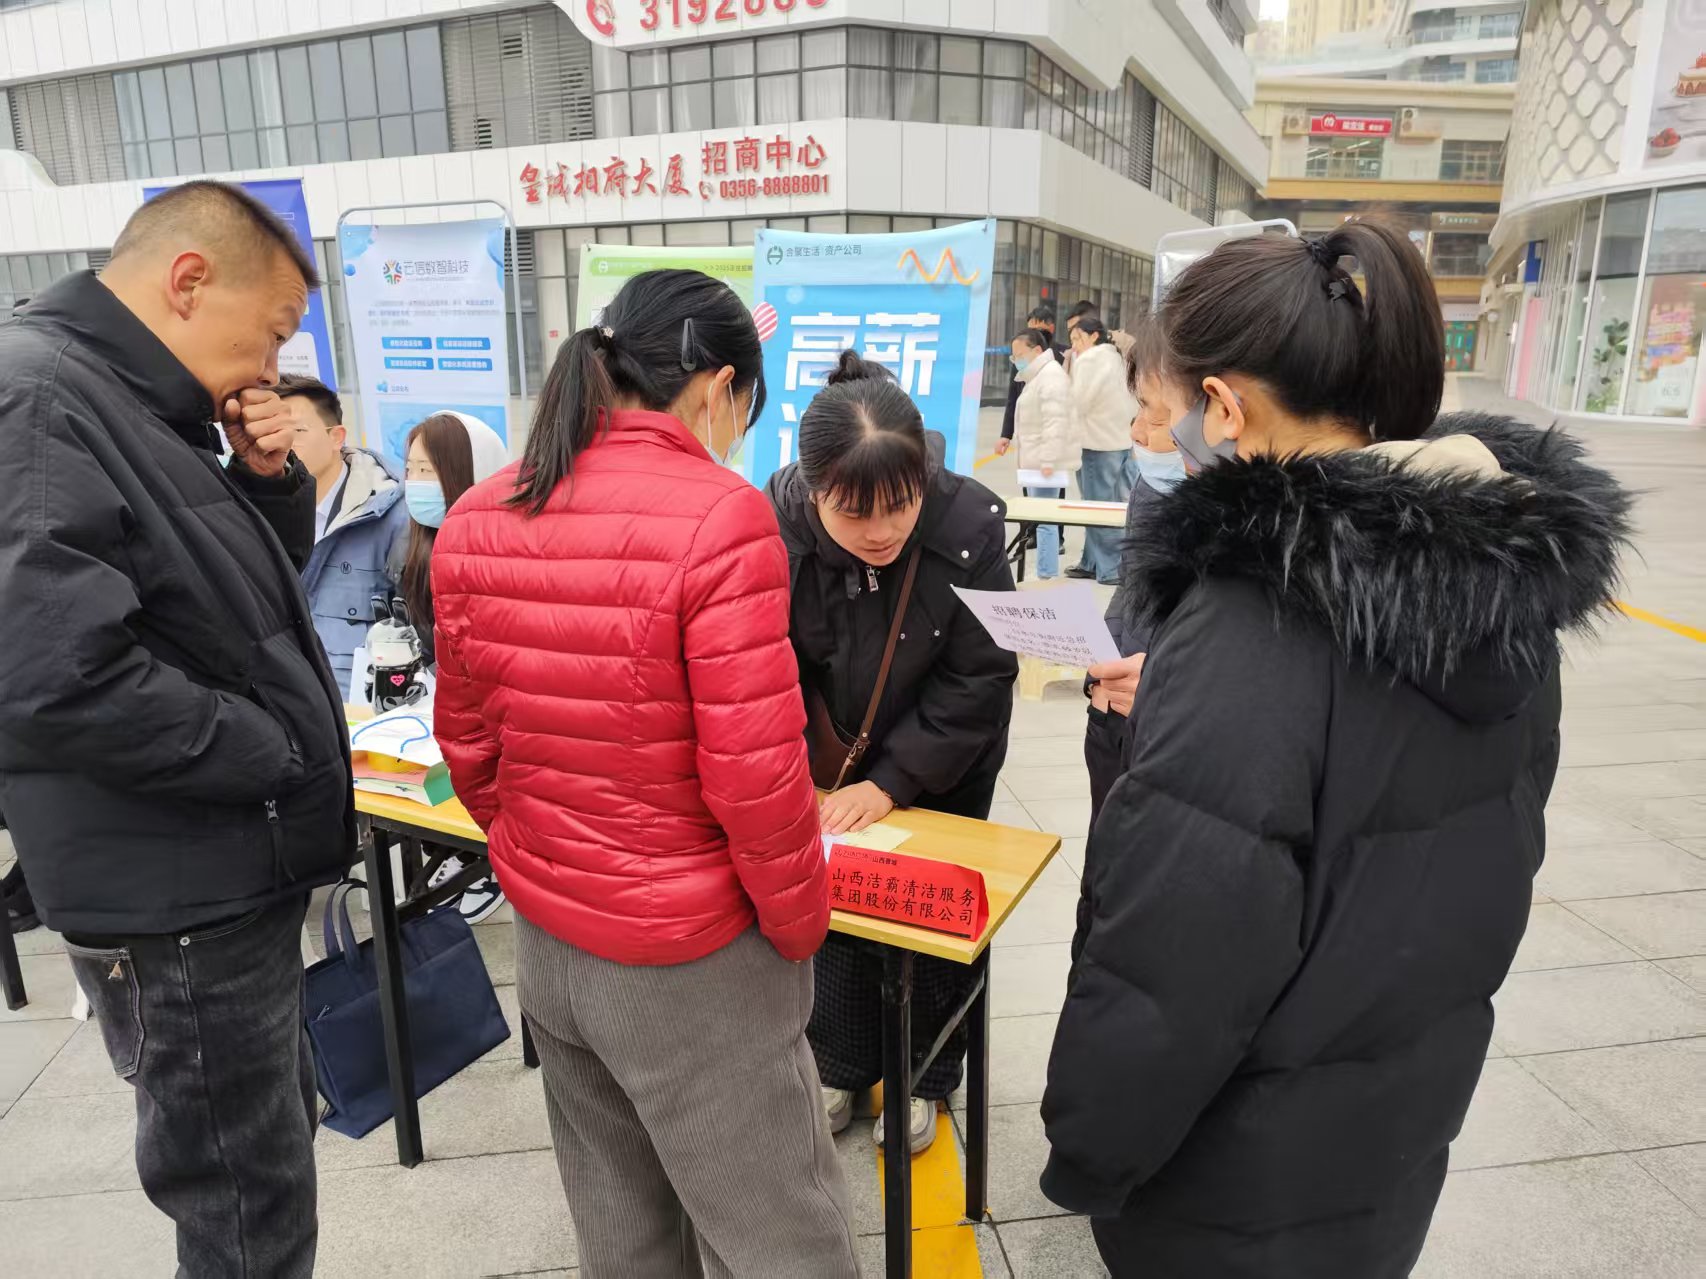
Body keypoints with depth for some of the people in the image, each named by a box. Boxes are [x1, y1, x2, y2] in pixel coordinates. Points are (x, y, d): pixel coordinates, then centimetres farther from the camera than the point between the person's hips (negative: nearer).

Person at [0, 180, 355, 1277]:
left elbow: (253, 590, 18)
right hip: (178, 899, -10)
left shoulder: (145, 407, 10)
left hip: (241, 872, 10)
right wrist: (280, 757, -20)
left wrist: (271, 478, -1)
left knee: (273, 1143, 25)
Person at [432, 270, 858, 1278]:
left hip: (544, 936, 7)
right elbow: (755, 775, -22)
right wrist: (802, 925, -5)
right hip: (691, 960, -6)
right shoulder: (719, 518, -21)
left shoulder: (476, 522, -3)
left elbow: (468, 743, 6)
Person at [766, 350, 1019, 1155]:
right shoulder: (775, 528, -26)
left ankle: (924, 1078, 38)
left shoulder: (969, 523, -29)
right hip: (832, 759, 1)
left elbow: (979, 678, -21)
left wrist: (891, 782, -25)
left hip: (941, 761, -1)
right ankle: (840, 1069, 39)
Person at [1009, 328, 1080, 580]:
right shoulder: (1037, 376, 20)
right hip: (1036, 460, 11)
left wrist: (1048, 460, -26)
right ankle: (1046, 574, 18)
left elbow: (1055, 421, -22)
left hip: (1047, 462, -11)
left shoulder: (1050, 375, -13)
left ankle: (1046, 577, -7)